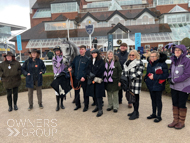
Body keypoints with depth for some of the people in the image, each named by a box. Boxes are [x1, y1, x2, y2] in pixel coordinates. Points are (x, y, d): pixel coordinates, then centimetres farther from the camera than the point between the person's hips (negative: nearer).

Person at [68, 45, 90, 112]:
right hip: (76, 78, 5)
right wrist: (70, 68, -7)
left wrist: (84, 77, -19)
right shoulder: (76, 58, 8)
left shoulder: (87, 59, -5)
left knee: (85, 92, 5)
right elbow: (73, 64, 16)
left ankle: (86, 106, 19)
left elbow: (87, 69, -10)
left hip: (83, 79, -4)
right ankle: (78, 104, 30)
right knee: (76, 92, 14)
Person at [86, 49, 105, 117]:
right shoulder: (91, 61, 13)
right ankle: (97, 106, 28)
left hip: (98, 80, -6)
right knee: (94, 94, 12)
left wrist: (93, 76, -11)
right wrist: (90, 74, -9)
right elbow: (88, 69, 10)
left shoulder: (101, 61, -6)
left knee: (98, 95, -6)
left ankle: (100, 110, 0)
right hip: (92, 80, 6)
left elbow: (100, 71, -12)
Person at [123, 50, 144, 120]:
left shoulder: (139, 63, -7)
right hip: (129, 83, 7)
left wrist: (132, 77, -20)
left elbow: (139, 73, -16)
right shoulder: (127, 62, 17)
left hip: (136, 83, -7)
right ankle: (135, 111, 27)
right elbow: (124, 71, 21)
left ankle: (136, 113, 8)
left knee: (136, 97, -2)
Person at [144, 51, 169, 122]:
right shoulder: (150, 64, 7)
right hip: (151, 85, 7)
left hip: (158, 85, -6)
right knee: (153, 100, 17)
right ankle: (154, 114, 32)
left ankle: (159, 116, 17)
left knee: (158, 100, 3)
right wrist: (146, 78, 1)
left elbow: (165, 75, -18)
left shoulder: (162, 64, -14)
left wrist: (154, 76, -20)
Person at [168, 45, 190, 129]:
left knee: (181, 105, 5)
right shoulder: (174, 60, 7)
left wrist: (174, 80, -17)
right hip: (174, 87, 6)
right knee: (175, 104, 13)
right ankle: (175, 120, 26)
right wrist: (170, 78, -4)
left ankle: (181, 122, 21)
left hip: (183, 87, -6)